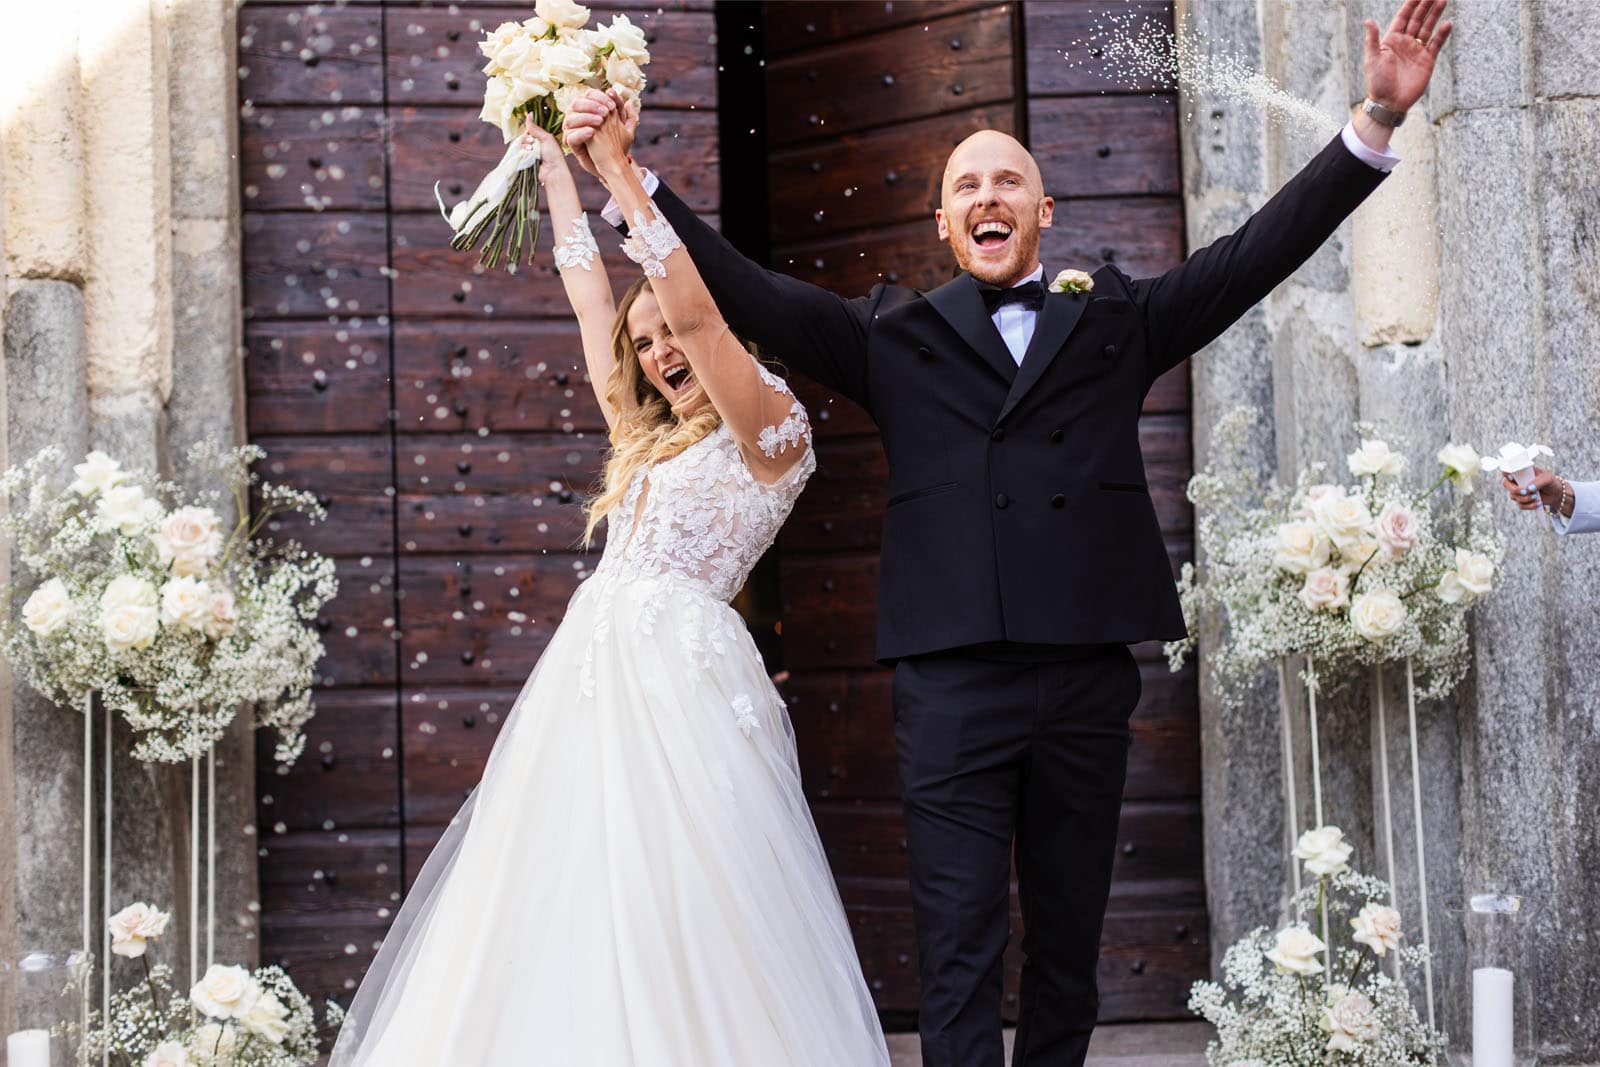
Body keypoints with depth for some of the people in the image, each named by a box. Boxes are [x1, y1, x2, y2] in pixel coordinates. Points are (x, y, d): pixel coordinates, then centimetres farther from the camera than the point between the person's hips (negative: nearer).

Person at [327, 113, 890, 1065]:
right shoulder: (648, 433, 22)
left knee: (676, 908, -11)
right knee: (568, 905, 3)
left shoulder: (772, 428, 0)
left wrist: (622, 170, -11)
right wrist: (557, 173, 31)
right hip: (591, 666, 8)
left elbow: (693, 310, -13)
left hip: (679, 676, -8)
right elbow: (591, 301, 28)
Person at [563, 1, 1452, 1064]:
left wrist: (1378, 122, 3)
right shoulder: (895, 334, 13)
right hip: (953, 682, -2)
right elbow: (748, 293, 7)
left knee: (1068, 951, 12)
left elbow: (1258, 254, 10)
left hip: (1089, 678, 2)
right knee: (960, 960, -4)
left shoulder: (1115, 321, 15)